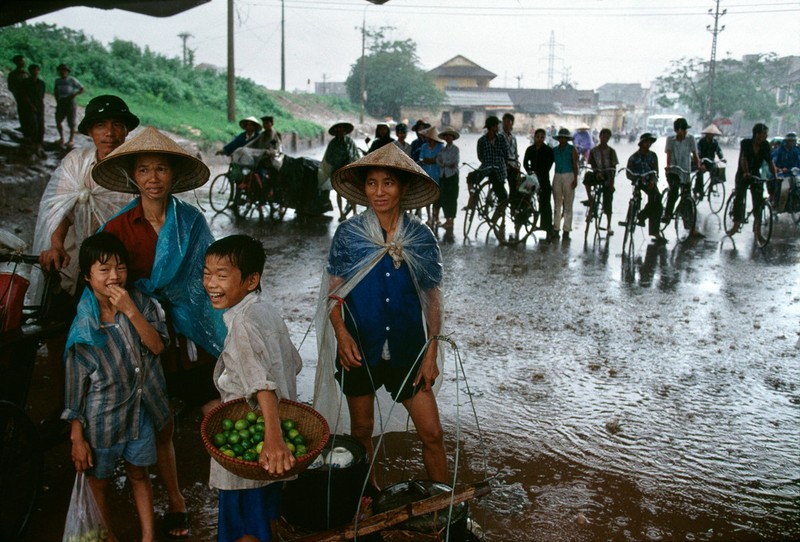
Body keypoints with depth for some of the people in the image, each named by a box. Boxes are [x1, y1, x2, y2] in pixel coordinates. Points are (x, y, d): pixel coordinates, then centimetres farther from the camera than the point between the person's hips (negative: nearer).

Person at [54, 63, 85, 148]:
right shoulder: (57, 80, 13)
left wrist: (74, 94, -18)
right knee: (58, 121, 1)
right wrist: (57, 101, 8)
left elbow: (82, 89, -4)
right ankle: (61, 137, 18)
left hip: (70, 103, -5)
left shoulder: (72, 80, -2)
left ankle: (71, 140, 9)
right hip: (61, 103, 5)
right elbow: (56, 92, 21)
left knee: (71, 123, -3)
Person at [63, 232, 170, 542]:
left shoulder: (139, 302, -8)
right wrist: (77, 437, -8)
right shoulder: (82, 325, -15)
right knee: (99, 481, 15)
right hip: (102, 416, -2)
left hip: (140, 409, 2)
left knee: (139, 474, 17)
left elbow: (157, 346, -14)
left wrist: (131, 311, -26)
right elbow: (75, 383, -10)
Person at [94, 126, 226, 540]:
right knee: (161, 428, 13)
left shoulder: (192, 221, -4)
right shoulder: (116, 229, -6)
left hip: (193, 335, 0)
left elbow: (209, 274, 0)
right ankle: (175, 503, 33)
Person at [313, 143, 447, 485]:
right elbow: (334, 292, -1)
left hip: (407, 349, 0)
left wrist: (431, 352, -2)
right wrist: (341, 333, -17)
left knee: (432, 433, 0)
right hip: (359, 349, 0)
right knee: (361, 430, 15)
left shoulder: (421, 237, -3)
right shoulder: (348, 233, -4)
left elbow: (432, 299, 3)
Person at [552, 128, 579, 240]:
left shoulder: (572, 150, 2)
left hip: (569, 177, -3)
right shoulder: (554, 150, 11)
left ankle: (566, 230, 1)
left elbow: (575, 165, -2)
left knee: (568, 205, -1)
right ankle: (556, 229, 7)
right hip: (557, 177, 3)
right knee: (557, 204, 4)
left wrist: (575, 179, -9)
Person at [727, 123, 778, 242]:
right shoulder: (745, 143, -16)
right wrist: (746, 172, -44)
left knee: (759, 200, -6)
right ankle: (736, 224, -4)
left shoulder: (765, 145, -4)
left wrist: (775, 175, -16)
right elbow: (744, 159, -28)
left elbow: (770, 161, -4)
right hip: (743, 175, -3)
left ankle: (757, 228, 1)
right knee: (739, 198, -13)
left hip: (756, 175, 3)